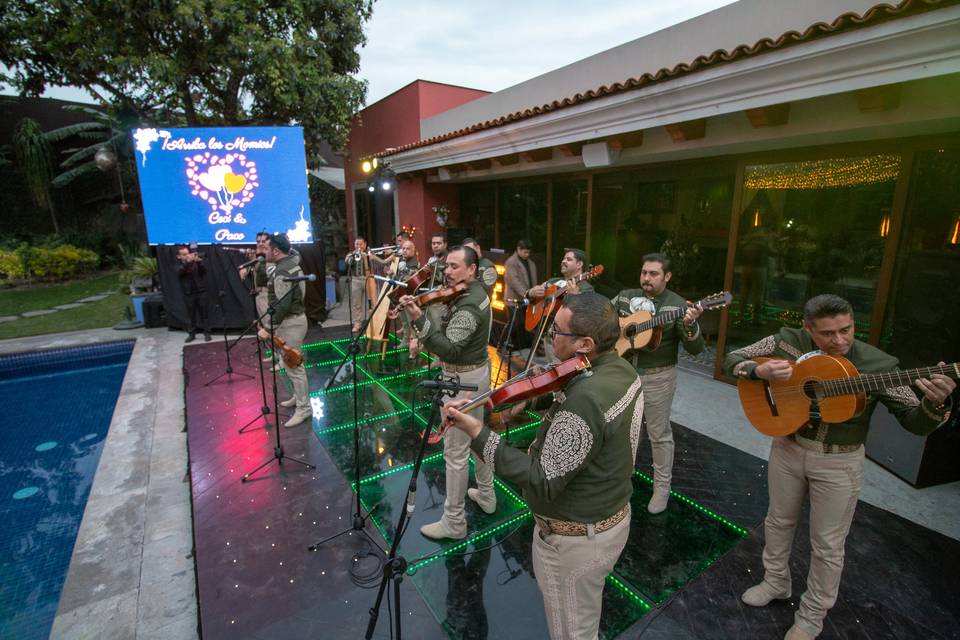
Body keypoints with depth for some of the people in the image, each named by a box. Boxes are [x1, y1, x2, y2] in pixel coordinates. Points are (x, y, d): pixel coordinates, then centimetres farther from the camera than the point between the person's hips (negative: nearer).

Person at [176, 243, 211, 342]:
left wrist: (199, 262, -28)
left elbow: (204, 271, -10)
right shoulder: (179, 266, 4)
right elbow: (180, 271, -20)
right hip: (189, 294, 0)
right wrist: (188, 262, -35)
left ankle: (207, 333, 9)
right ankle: (191, 334, 14)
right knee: (191, 314, 6)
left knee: (204, 313, 3)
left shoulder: (196, 263, 5)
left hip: (201, 292, 0)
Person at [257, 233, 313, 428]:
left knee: (293, 366, -4)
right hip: (294, 318, 11)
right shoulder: (292, 263, 11)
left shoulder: (282, 272, -21)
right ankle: (299, 396, 34)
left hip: (289, 322, -11)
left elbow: (282, 305, -26)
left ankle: (304, 408, 3)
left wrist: (268, 328, -23)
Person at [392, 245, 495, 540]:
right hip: (478, 371, 11)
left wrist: (419, 319, -39)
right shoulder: (476, 291, 6)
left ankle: (454, 522, 16)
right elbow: (448, 331, 8)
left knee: (455, 451, 1)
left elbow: (448, 350, -32)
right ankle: (486, 495, 42)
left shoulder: (467, 306, -25)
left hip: (463, 379, -11)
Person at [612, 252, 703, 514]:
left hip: (657, 377, -4)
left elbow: (695, 349, -15)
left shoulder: (677, 305, -11)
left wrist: (690, 325, -35)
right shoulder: (625, 296, 2)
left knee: (659, 433, 7)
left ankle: (662, 487, 24)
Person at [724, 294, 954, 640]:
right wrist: (759, 370, -31)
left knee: (827, 545, 13)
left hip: (839, 462, -1)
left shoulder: (878, 364, -15)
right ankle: (776, 583, 46)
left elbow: (916, 422, -11)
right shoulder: (787, 342, -12)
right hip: (787, 448, 2)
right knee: (778, 521, 20)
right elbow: (731, 360, -10)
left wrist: (936, 403, -33)